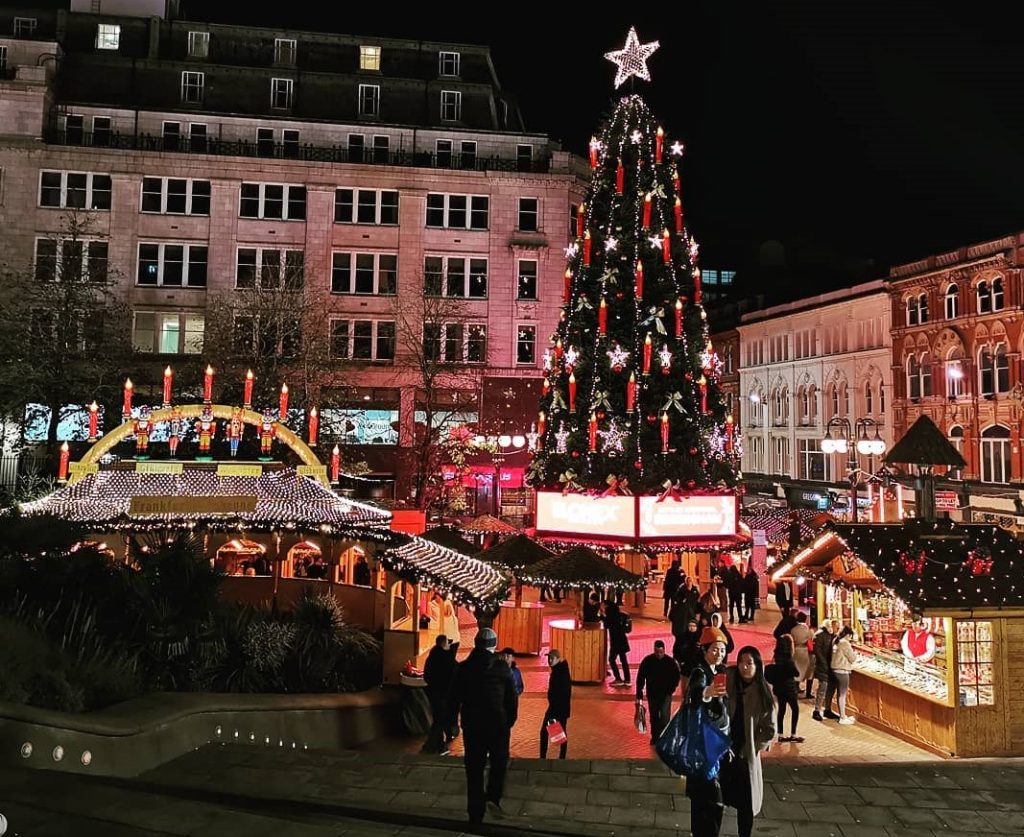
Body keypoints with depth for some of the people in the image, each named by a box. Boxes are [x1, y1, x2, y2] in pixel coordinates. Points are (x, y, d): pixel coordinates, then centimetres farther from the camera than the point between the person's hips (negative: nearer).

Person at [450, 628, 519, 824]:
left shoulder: (463, 668, 0)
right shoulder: (502, 667, -6)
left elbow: (454, 697, 4)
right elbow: (512, 697, -2)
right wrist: (510, 720, 9)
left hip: (471, 725, 2)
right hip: (498, 723, -2)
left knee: (474, 768, 10)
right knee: (499, 761, 16)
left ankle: (475, 814, 14)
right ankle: (493, 797, -3)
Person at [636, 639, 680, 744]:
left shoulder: (670, 662, -11)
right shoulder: (647, 661, -9)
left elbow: (676, 677, 3)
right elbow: (640, 679, -4)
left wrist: (671, 689, -5)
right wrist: (639, 695, -8)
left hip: (665, 694, -2)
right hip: (652, 694, 2)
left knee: (664, 716, -11)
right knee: (654, 716, 12)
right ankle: (655, 736, 26)